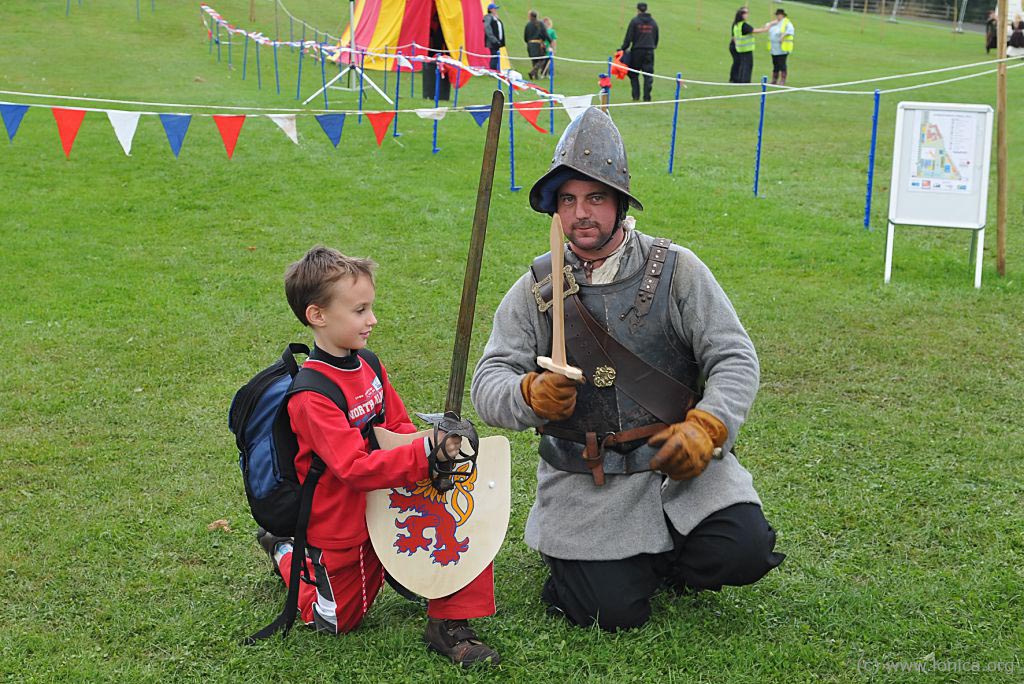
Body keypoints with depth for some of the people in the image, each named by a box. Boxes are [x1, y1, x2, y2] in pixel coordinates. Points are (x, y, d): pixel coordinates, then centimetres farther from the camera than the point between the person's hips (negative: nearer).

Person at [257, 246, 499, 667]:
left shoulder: (368, 366, -2)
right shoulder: (311, 395, -28)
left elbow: (399, 426, 8)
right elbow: (355, 467, -35)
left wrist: (434, 445, -14)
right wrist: (425, 455, -44)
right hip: (339, 529, -6)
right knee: (336, 621, 13)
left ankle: (448, 628, -6)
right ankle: (287, 554, 38)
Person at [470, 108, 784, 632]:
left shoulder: (675, 270, 0)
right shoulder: (536, 290, 3)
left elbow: (735, 359, -2)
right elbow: (488, 382, -1)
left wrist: (704, 427, -19)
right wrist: (531, 395, -24)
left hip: (678, 466, 1)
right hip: (584, 486, 0)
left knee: (743, 553, -19)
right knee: (614, 613, -12)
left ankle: (661, 557, 13)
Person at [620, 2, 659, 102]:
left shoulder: (634, 21, -5)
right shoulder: (653, 22, 9)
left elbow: (628, 37, -8)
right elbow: (656, 39, 15)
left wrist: (623, 49, -3)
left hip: (637, 51, -3)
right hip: (649, 52, 3)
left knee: (634, 75, 7)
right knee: (648, 76, 4)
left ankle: (636, 97, 2)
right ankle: (647, 98, 0)